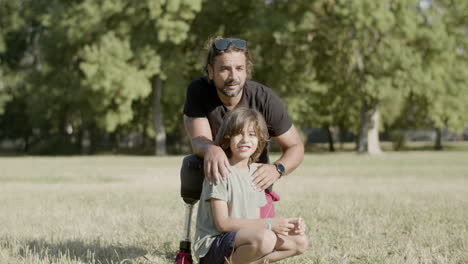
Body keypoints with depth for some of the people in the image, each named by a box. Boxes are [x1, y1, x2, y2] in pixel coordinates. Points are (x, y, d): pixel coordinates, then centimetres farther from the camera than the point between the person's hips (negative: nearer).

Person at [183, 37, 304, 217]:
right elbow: (198, 140, -24)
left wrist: (277, 169, -33)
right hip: (216, 181, 1)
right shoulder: (198, 91, -17)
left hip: (256, 183, 0)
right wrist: (210, 149, -50)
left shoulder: (265, 99, -19)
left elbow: (295, 147, -10)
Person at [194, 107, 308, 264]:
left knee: (300, 242, 6)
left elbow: (256, 221, 12)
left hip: (241, 242, 8)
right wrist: (269, 224, -19)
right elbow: (222, 223, -19)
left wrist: (286, 227, -6)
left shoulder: (256, 172, 10)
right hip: (212, 244, -8)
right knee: (265, 238, -34)